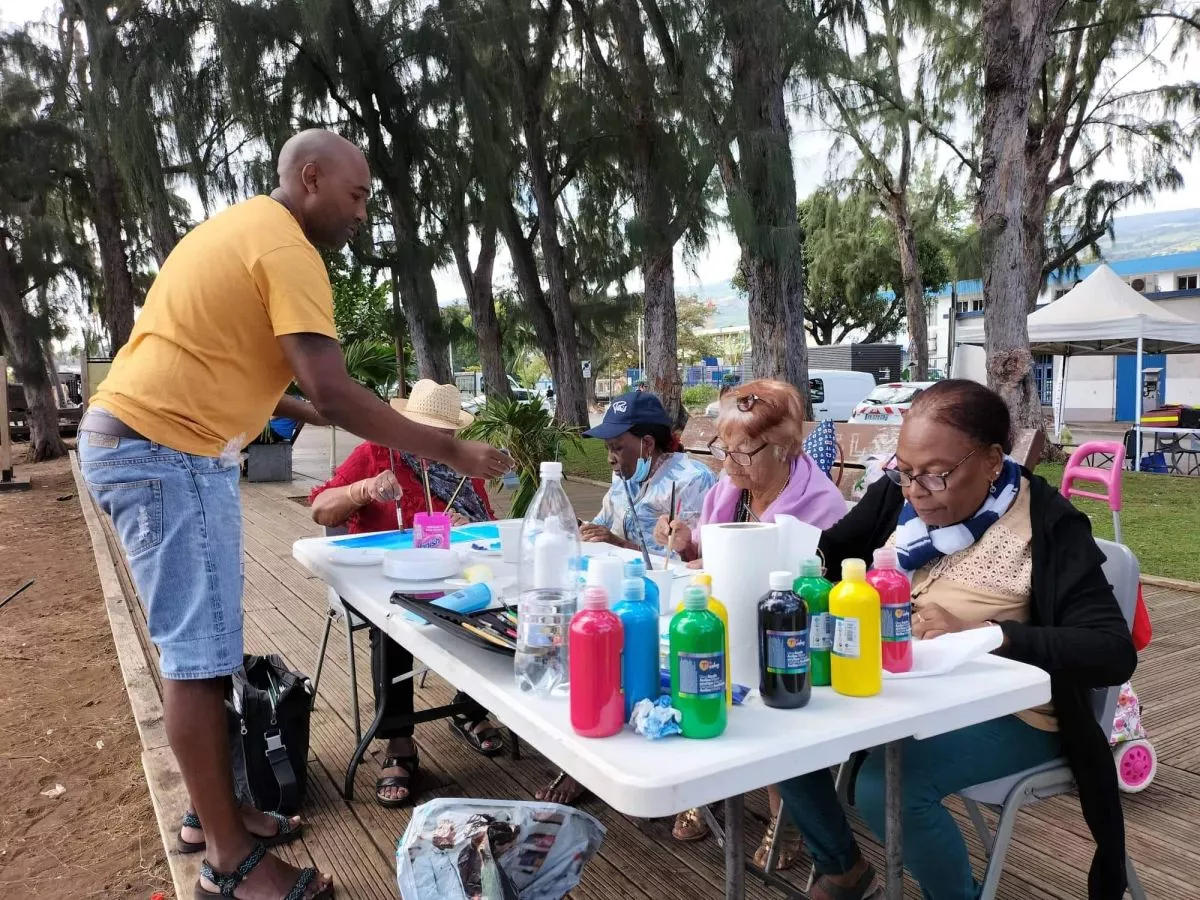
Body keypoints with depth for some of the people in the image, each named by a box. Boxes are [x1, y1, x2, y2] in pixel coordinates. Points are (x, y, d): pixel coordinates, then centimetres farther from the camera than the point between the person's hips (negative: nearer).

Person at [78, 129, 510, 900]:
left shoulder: (238, 229, 18)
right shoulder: (289, 250, -14)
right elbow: (334, 393, -23)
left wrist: (298, 411, 13)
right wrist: (451, 450, -18)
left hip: (140, 440, 10)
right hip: (167, 451, -10)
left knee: (201, 645, 15)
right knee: (202, 654, -5)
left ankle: (214, 812, 27)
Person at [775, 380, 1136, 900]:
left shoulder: (1047, 526, -17)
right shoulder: (898, 495, -1)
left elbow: (1114, 654, -24)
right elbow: (827, 552, 9)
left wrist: (977, 631, -33)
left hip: (1006, 711, -6)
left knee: (885, 785, -29)